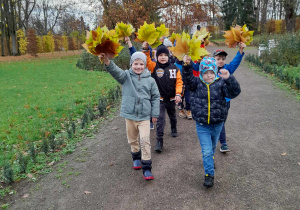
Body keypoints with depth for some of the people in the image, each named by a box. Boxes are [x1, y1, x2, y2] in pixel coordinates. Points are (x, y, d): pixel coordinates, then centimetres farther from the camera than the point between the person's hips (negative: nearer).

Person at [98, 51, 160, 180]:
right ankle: (136, 156, 45)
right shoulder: (126, 76, -3)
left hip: (144, 116, -1)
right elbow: (116, 71, -23)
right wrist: (107, 61, -44)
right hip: (129, 115, 1)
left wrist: (155, 114, 5)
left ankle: (146, 168, 1)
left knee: (145, 140, -9)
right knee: (132, 139, 17)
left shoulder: (150, 80, 0)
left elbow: (155, 97, 6)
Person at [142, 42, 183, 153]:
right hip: (159, 99, -3)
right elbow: (147, 61, -22)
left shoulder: (174, 68, -5)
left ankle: (174, 129, 53)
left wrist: (178, 94, -16)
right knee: (160, 119, -8)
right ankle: (159, 140, -1)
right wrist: (146, 50, -35)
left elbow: (179, 82, -6)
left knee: (172, 116, 25)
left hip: (171, 98, 3)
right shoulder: (154, 67, -7)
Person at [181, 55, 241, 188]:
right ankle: (209, 174, 11)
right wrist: (187, 66, -43)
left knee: (212, 147, 25)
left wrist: (228, 79, -40)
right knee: (206, 150, -2)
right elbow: (187, 78, -24)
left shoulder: (221, 84, -9)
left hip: (217, 124, 1)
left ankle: (209, 159, 55)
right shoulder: (197, 83, -6)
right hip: (202, 124, -1)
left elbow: (234, 92, -22)